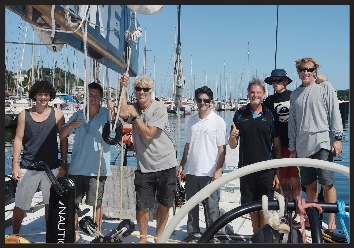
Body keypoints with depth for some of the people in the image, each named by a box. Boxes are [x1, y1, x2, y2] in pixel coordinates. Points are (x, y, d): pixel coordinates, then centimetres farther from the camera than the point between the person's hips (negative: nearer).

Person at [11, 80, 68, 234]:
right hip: (28, 167, 0)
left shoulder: (57, 114, 1)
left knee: (50, 203, 9)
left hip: (51, 167, 0)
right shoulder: (24, 114, 3)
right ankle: (14, 235, 23)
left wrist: (64, 163, 0)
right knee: (20, 204, 6)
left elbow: (63, 140, 4)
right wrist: (15, 164, -2)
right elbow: (18, 139, 4)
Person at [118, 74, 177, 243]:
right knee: (142, 207, 3)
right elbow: (122, 113, -22)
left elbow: (148, 134, -16)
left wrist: (135, 116, -12)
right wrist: (122, 88, -18)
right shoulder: (133, 108, 3)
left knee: (164, 205, 11)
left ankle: (158, 237, 31)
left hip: (165, 165, -2)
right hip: (144, 167, 2)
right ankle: (143, 237, 28)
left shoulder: (159, 108, -9)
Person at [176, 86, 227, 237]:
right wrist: (182, 165, 11)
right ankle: (192, 233, 28)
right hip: (191, 171, 5)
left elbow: (222, 148, -6)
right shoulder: (192, 121, 10)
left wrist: (219, 170, -13)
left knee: (211, 206, 2)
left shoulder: (218, 121, -4)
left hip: (209, 172, -5)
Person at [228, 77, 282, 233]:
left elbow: (277, 146, 3)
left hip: (267, 171, -2)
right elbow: (232, 146, 7)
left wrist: (278, 173, -2)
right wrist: (232, 137, -17)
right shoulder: (240, 115, 5)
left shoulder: (270, 115, 2)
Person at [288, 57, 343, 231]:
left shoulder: (325, 87, 6)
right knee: (310, 185, 9)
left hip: (322, 143, -4)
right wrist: (292, 148, 15)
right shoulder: (294, 95, 16)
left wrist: (337, 138, -7)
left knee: (327, 184, -6)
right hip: (303, 147, 4)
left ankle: (331, 220, 3)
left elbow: (334, 113, 0)